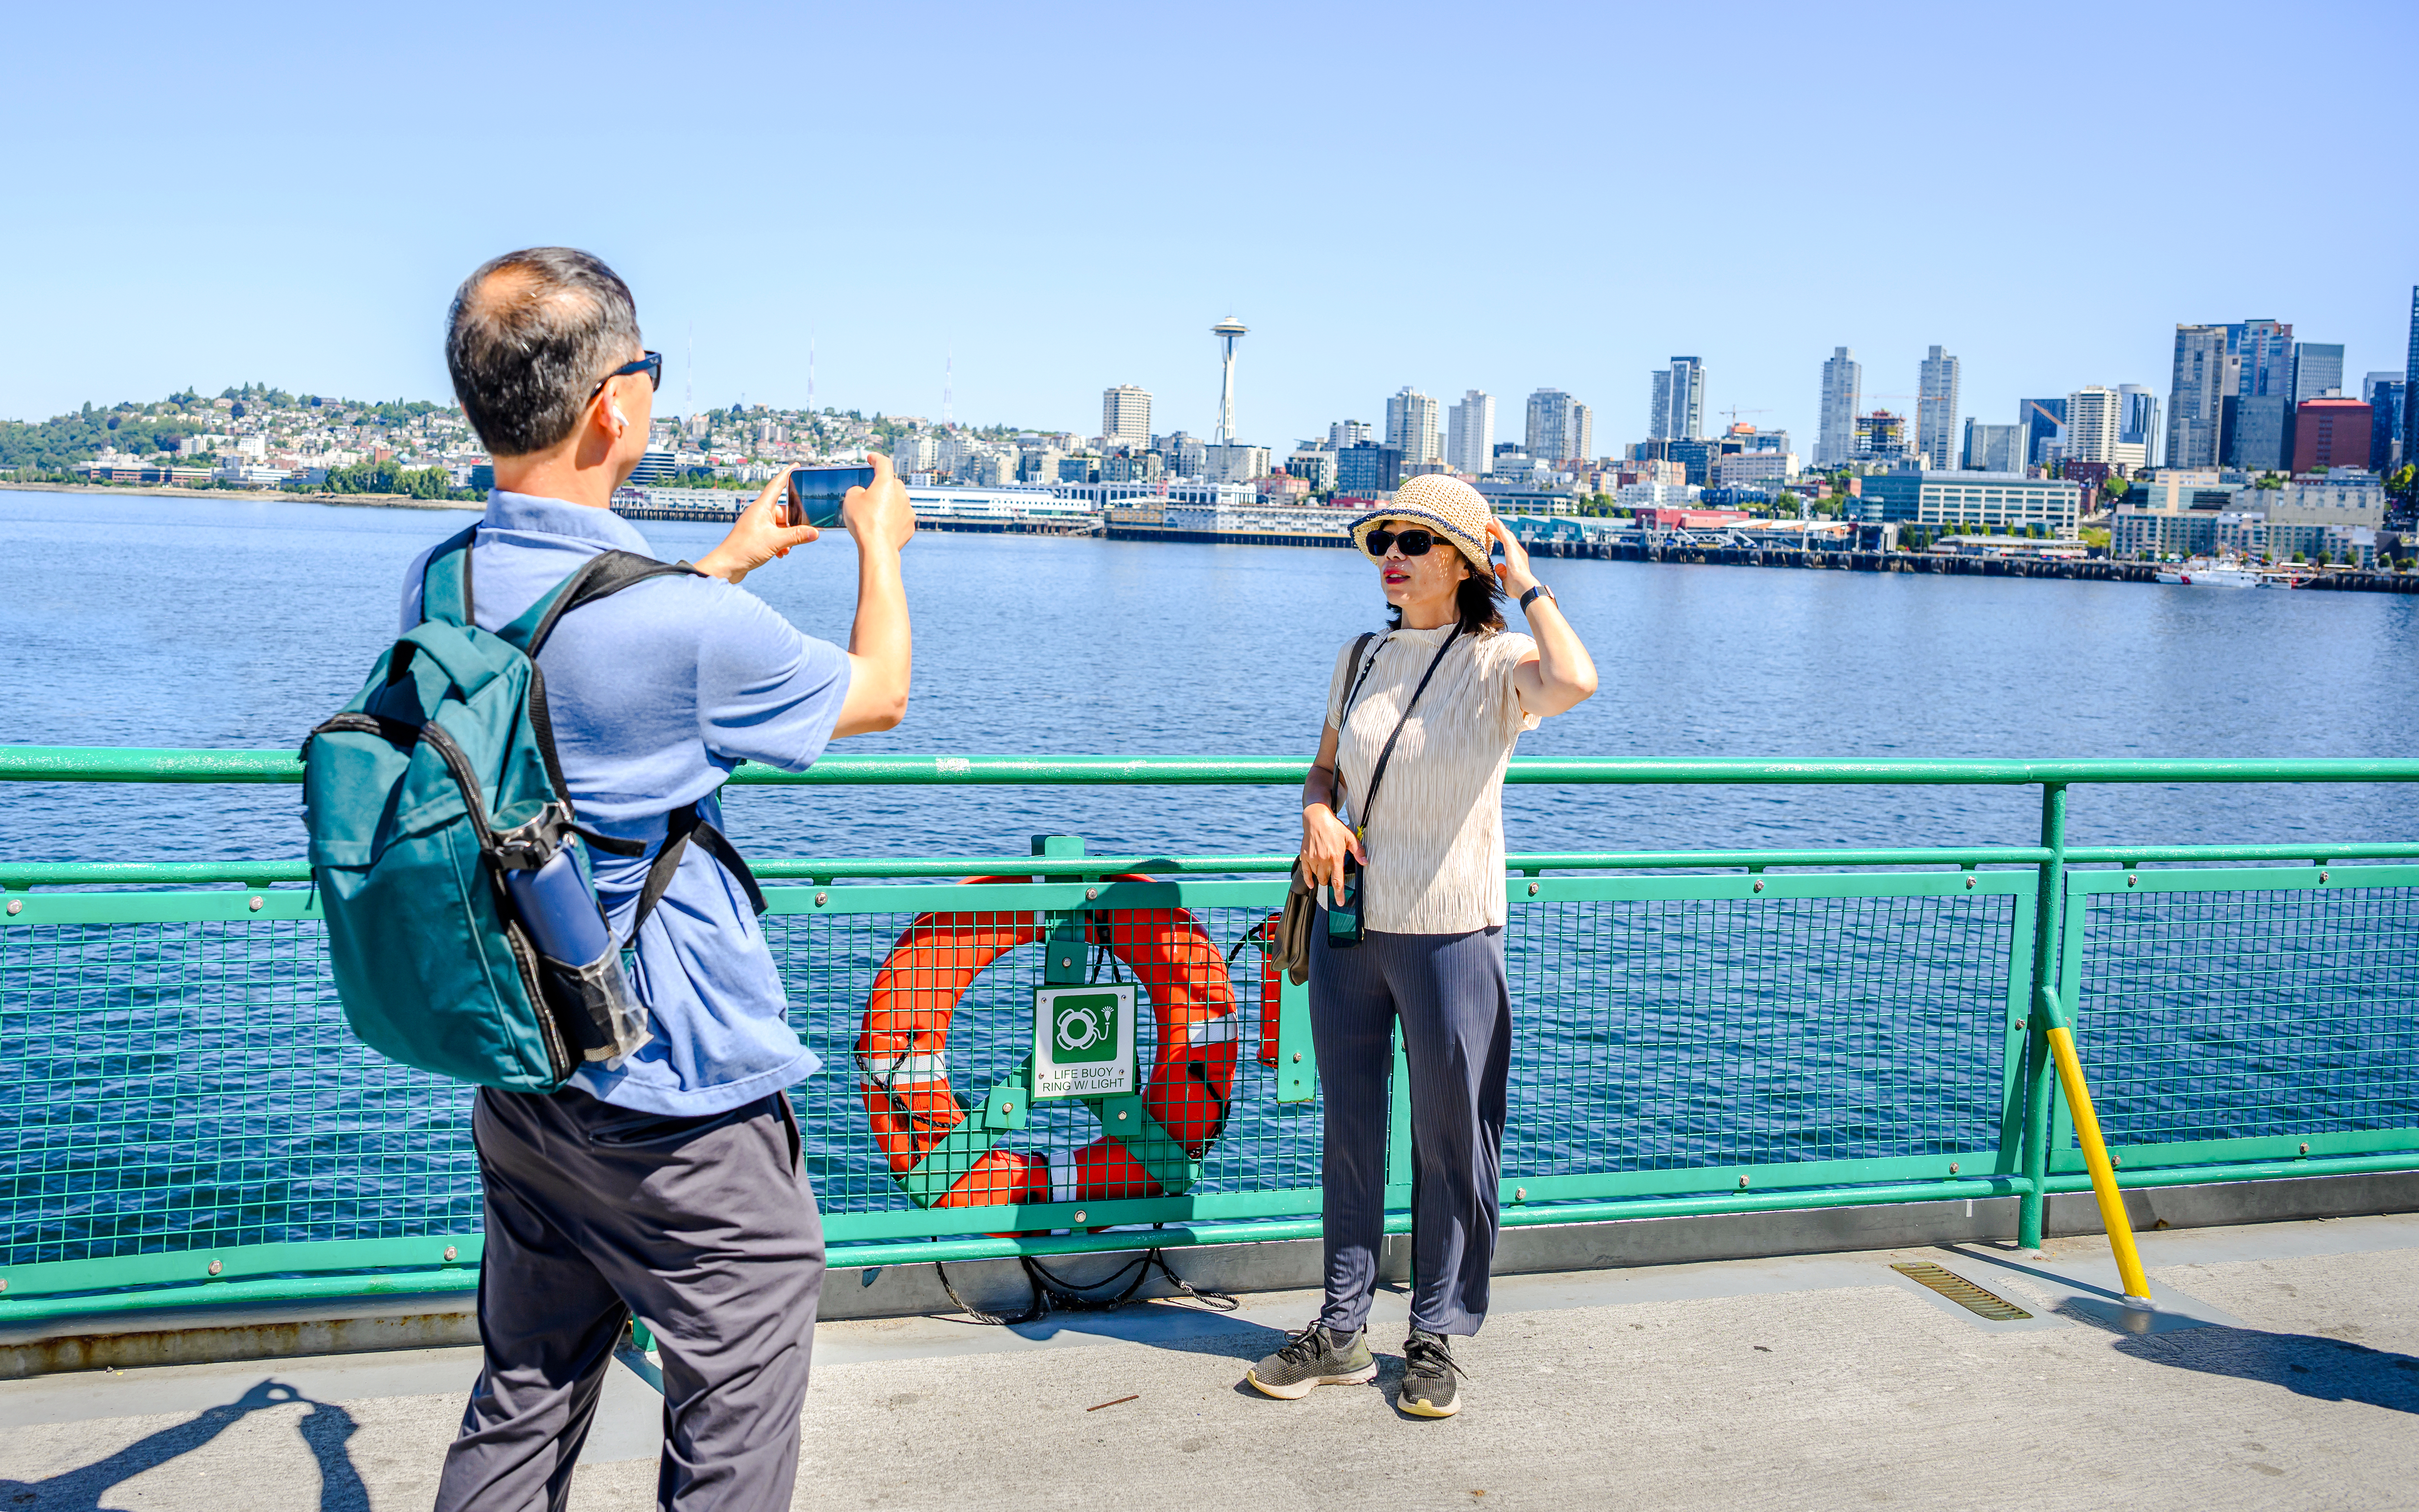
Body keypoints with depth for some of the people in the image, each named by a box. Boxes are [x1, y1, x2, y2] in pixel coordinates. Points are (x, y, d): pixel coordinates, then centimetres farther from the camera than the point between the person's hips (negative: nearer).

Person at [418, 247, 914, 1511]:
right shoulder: (685, 627, -24)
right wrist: (880, 543, 12)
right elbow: (877, 694, -5)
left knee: (522, 1403, 20)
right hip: (680, 1107, -7)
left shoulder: (438, 585, -2)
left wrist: (723, 566, 27)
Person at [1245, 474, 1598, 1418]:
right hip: (1348, 926, 5)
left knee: (1450, 1142, 6)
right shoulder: (1361, 659, 8)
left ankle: (1435, 1339, 22)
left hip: (1449, 933, -5)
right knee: (1349, 1130, 13)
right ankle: (1341, 1332, 25)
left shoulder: (1496, 662, -9)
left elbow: (1574, 683, -32)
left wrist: (1528, 585, -18)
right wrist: (1318, 814, -5)